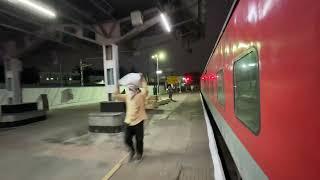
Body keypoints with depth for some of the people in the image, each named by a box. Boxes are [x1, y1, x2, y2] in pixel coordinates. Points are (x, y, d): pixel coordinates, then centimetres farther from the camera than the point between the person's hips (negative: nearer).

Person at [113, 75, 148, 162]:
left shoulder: (141, 95, -6)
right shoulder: (127, 96, 7)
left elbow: (145, 88, -21)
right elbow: (116, 95, 10)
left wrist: (142, 78, -18)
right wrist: (117, 86, 2)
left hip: (138, 121, -4)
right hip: (128, 122, 4)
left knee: (139, 140, 9)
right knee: (127, 140, 6)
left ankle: (139, 154, 36)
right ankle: (132, 151, 36)